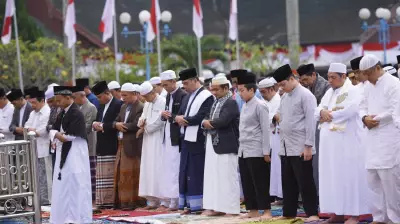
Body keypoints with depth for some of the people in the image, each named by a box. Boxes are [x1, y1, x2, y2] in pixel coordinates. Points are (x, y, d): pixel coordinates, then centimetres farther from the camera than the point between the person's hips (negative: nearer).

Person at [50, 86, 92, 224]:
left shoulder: (76, 114, -16)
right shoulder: (63, 113, 12)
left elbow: (71, 135, -21)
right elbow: (54, 129, 11)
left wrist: (57, 135, -5)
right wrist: (56, 137, -9)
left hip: (75, 154, -9)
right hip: (64, 154, 9)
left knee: (75, 185, -3)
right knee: (63, 185, 11)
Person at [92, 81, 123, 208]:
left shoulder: (118, 105, -8)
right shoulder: (101, 107, 19)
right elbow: (97, 122, 22)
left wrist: (102, 126, -12)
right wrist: (95, 124, 0)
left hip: (111, 147, -8)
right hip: (101, 147, 8)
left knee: (110, 177, -7)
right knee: (101, 177, 7)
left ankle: (110, 202, -3)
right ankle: (102, 202, 9)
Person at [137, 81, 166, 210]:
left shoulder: (163, 103, -12)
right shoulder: (147, 104, 16)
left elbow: (159, 122, -15)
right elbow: (143, 118, 20)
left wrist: (144, 128, -3)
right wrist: (141, 123, -4)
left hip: (159, 141, -8)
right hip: (148, 142, 8)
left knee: (157, 169, -10)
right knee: (148, 169, 6)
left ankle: (161, 200, -7)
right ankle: (153, 200, 8)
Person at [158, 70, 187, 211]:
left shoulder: (183, 96, -12)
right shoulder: (168, 96, 14)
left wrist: (170, 116, -13)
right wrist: (164, 115, -4)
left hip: (176, 138, -8)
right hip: (167, 136, 8)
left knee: (174, 169, -6)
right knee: (166, 169, 10)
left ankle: (174, 202, -1)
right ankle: (166, 201, 15)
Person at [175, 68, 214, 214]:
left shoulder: (206, 96, -10)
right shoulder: (188, 97, 17)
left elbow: (200, 117, -18)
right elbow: (180, 114, 15)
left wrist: (183, 119, -8)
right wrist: (179, 118, -8)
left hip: (197, 140, -8)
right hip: (186, 139, 8)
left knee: (196, 173, -5)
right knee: (185, 173, 8)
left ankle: (197, 204, -1)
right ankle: (188, 203, 12)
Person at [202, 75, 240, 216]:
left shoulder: (231, 103, -11)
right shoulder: (216, 103, 17)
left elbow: (223, 121, -22)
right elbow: (206, 120, 14)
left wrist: (209, 123, -7)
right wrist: (205, 123, -9)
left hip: (226, 145, -9)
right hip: (213, 145, 9)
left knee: (227, 177, -5)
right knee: (214, 177, 9)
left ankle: (231, 208, -1)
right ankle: (216, 207, 14)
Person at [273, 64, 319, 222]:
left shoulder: (305, 95, -10)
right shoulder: (285, 97, 14)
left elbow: (311, 121, -13)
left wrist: (308, 146, -16)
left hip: (300, 148, -8)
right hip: (286, 148, 8)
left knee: (305, 182, -5)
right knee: (288, 182, 12)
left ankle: (312, 213, 0)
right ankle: (289, 212, 19)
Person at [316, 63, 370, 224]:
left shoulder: (352, 91, -6)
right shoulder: (329, 93, 17)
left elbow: (349, 110, -21)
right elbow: (317, 112, 14)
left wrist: (329, 114, -12)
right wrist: (322, 112, -9)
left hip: (347, 141, -8)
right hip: (329, 141, 8)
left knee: (348, 175, -6)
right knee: (332, 176, 6)